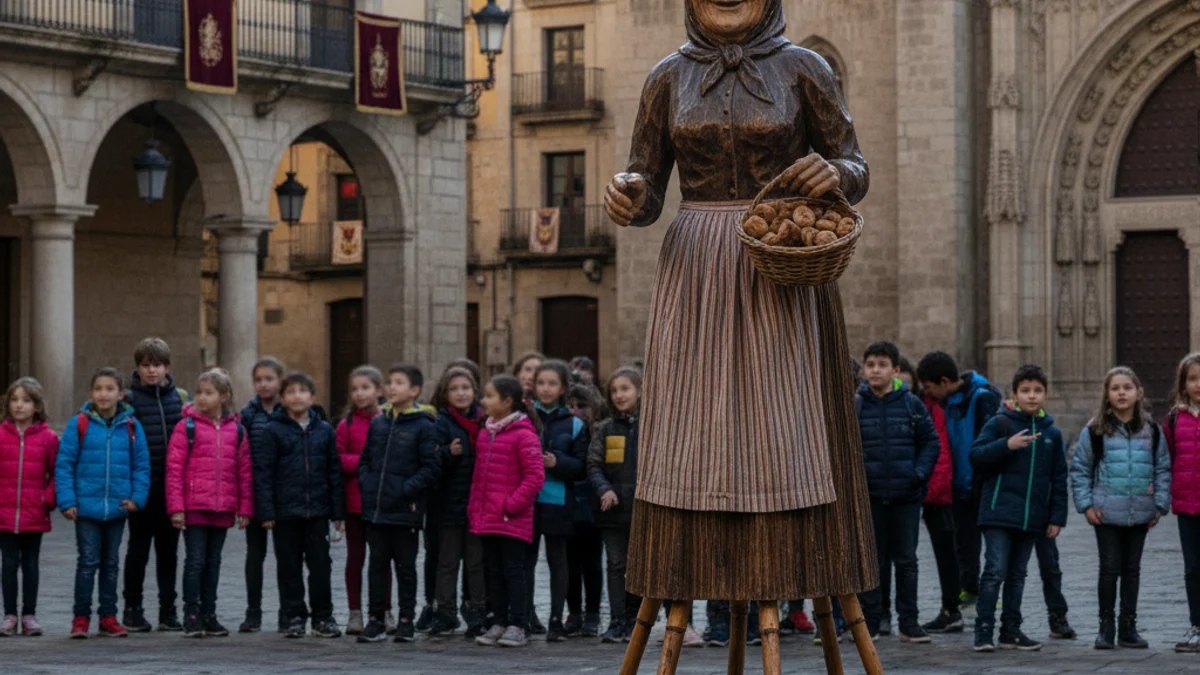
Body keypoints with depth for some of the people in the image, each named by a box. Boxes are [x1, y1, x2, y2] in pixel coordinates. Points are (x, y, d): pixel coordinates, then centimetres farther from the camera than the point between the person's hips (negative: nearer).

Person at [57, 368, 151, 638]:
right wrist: (67, 501, -11)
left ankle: (108, 617, 20)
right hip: (86, 506, -2)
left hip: (117, 507, 2)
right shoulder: (79, 424, -6)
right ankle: (81, 618, 8)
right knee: (88, 562, 0)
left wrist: (137, 497, -8)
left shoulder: (131, 426, 0)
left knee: (111, 564, 12)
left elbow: (141, 465, 3)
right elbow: (64, 464, -5)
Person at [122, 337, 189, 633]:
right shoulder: (130, 399, -2)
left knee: (168, 550, 9)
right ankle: (132, 608, 14)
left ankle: (168, 610, 16)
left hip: (173, 486, 3)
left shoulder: (179, 397, 8)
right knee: (138, 548, 5)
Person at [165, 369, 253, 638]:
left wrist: (245, 509, 6)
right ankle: (191, 616, 4)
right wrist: (176, 507, -10)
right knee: (195, 560, -3)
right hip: (194, 506, -3)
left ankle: (209, 615, 18)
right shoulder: (187, 426, -2)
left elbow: (245, 471, 10)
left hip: (223, 508, 3)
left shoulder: (236, 430, 8)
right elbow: (174, 468, -4)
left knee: (213, 562, 11)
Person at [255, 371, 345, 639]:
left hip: (317, 510, 2)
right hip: (285, 511, -2)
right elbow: (263, 472, -3)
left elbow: (334, 471, 10)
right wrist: (266, 511, -9)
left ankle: (323, 617, 13)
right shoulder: (273, 430, -1)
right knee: (289, 566, 5)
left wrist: (338, 511, 6)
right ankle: (295, 617, 13)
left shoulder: (323, 430, 7)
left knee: (320, 565, 4)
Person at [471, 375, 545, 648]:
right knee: (494, 571, 11)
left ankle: (517, 626, 3)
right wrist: (474, 509, 12)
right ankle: (498, 623, 18)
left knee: (513, 571, -2)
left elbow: (535, 475, -15)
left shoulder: (523, 434, -12)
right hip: (487, 519, 8)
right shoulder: (484, 434, 12)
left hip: (513, 520, -7)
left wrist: (513, 504, -16)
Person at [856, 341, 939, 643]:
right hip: (868, 494, 0)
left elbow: (930, 442, 6)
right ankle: (870, 622, 14)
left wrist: (919, 473, -7)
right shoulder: (854, 405, 0)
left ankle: (908, 623, 13)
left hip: (907, 494, 0)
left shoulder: (912, 404, 1)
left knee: (906, 560, 6)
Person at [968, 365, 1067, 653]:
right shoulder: (1000, 423, -2)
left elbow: (1059, 478, 13)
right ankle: (983, 630, -7)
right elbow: (975, 456, -9)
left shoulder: (1051, 432, 11)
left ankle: (1011, 631, 20)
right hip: (999, 513, -5)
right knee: (995, 570, -11)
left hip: (1032, 518, 5)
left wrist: (1057, 517, 9)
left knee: (1017, 574, 13)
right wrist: (1006, 445, -22)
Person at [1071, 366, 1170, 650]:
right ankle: (1106, 627, 9)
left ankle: (1128, 627, 17)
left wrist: (1161, 505, 2)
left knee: (1132, 570, 10)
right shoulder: (1095, 431, -2)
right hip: (1106, 513, -2)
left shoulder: (1152, 431, 5)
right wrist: (1086, 504, -5)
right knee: (1109, 569, -1)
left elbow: (1163, 469, 10)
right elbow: (1079, 469, 2)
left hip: (1140, 514, 2)